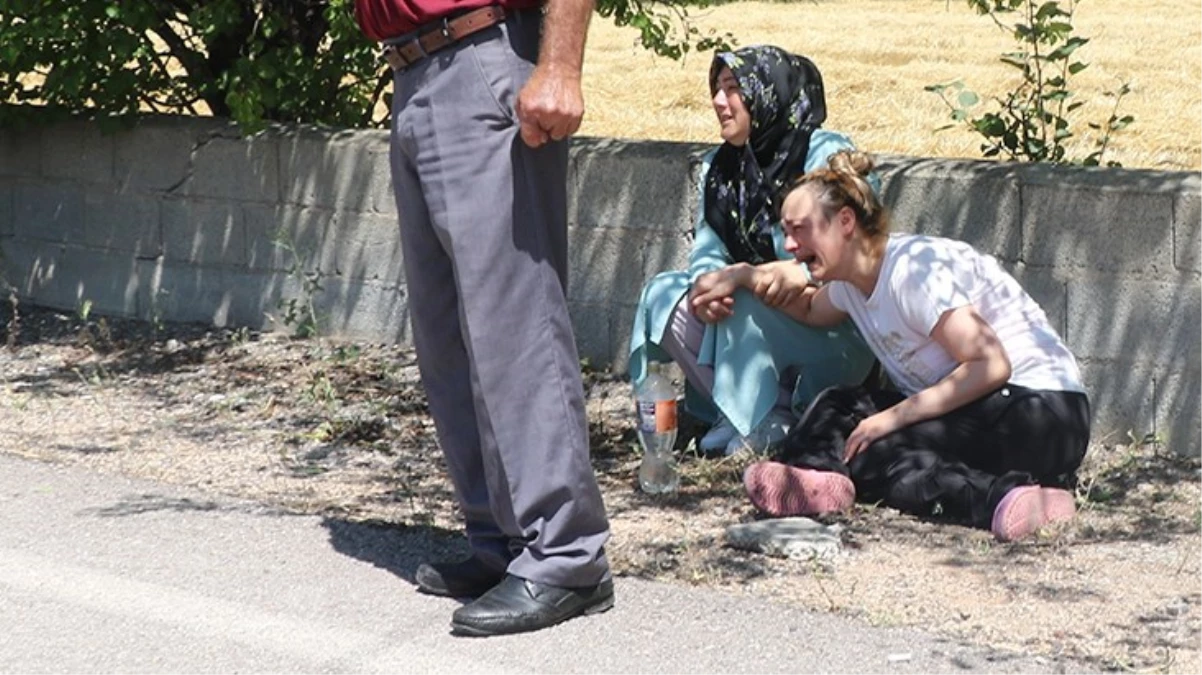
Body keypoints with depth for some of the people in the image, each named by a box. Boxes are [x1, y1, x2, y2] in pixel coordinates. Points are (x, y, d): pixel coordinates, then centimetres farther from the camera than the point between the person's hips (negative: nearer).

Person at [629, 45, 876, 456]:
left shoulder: (825, 155, -12)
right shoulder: (719, 168, 11)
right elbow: (707, 253, 5)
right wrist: (705, 283, -22)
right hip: (753, 326, 7)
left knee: (746, 303, -35)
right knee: (662, 295, -13)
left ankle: (770, 422, -20)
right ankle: (739, 408, -17)